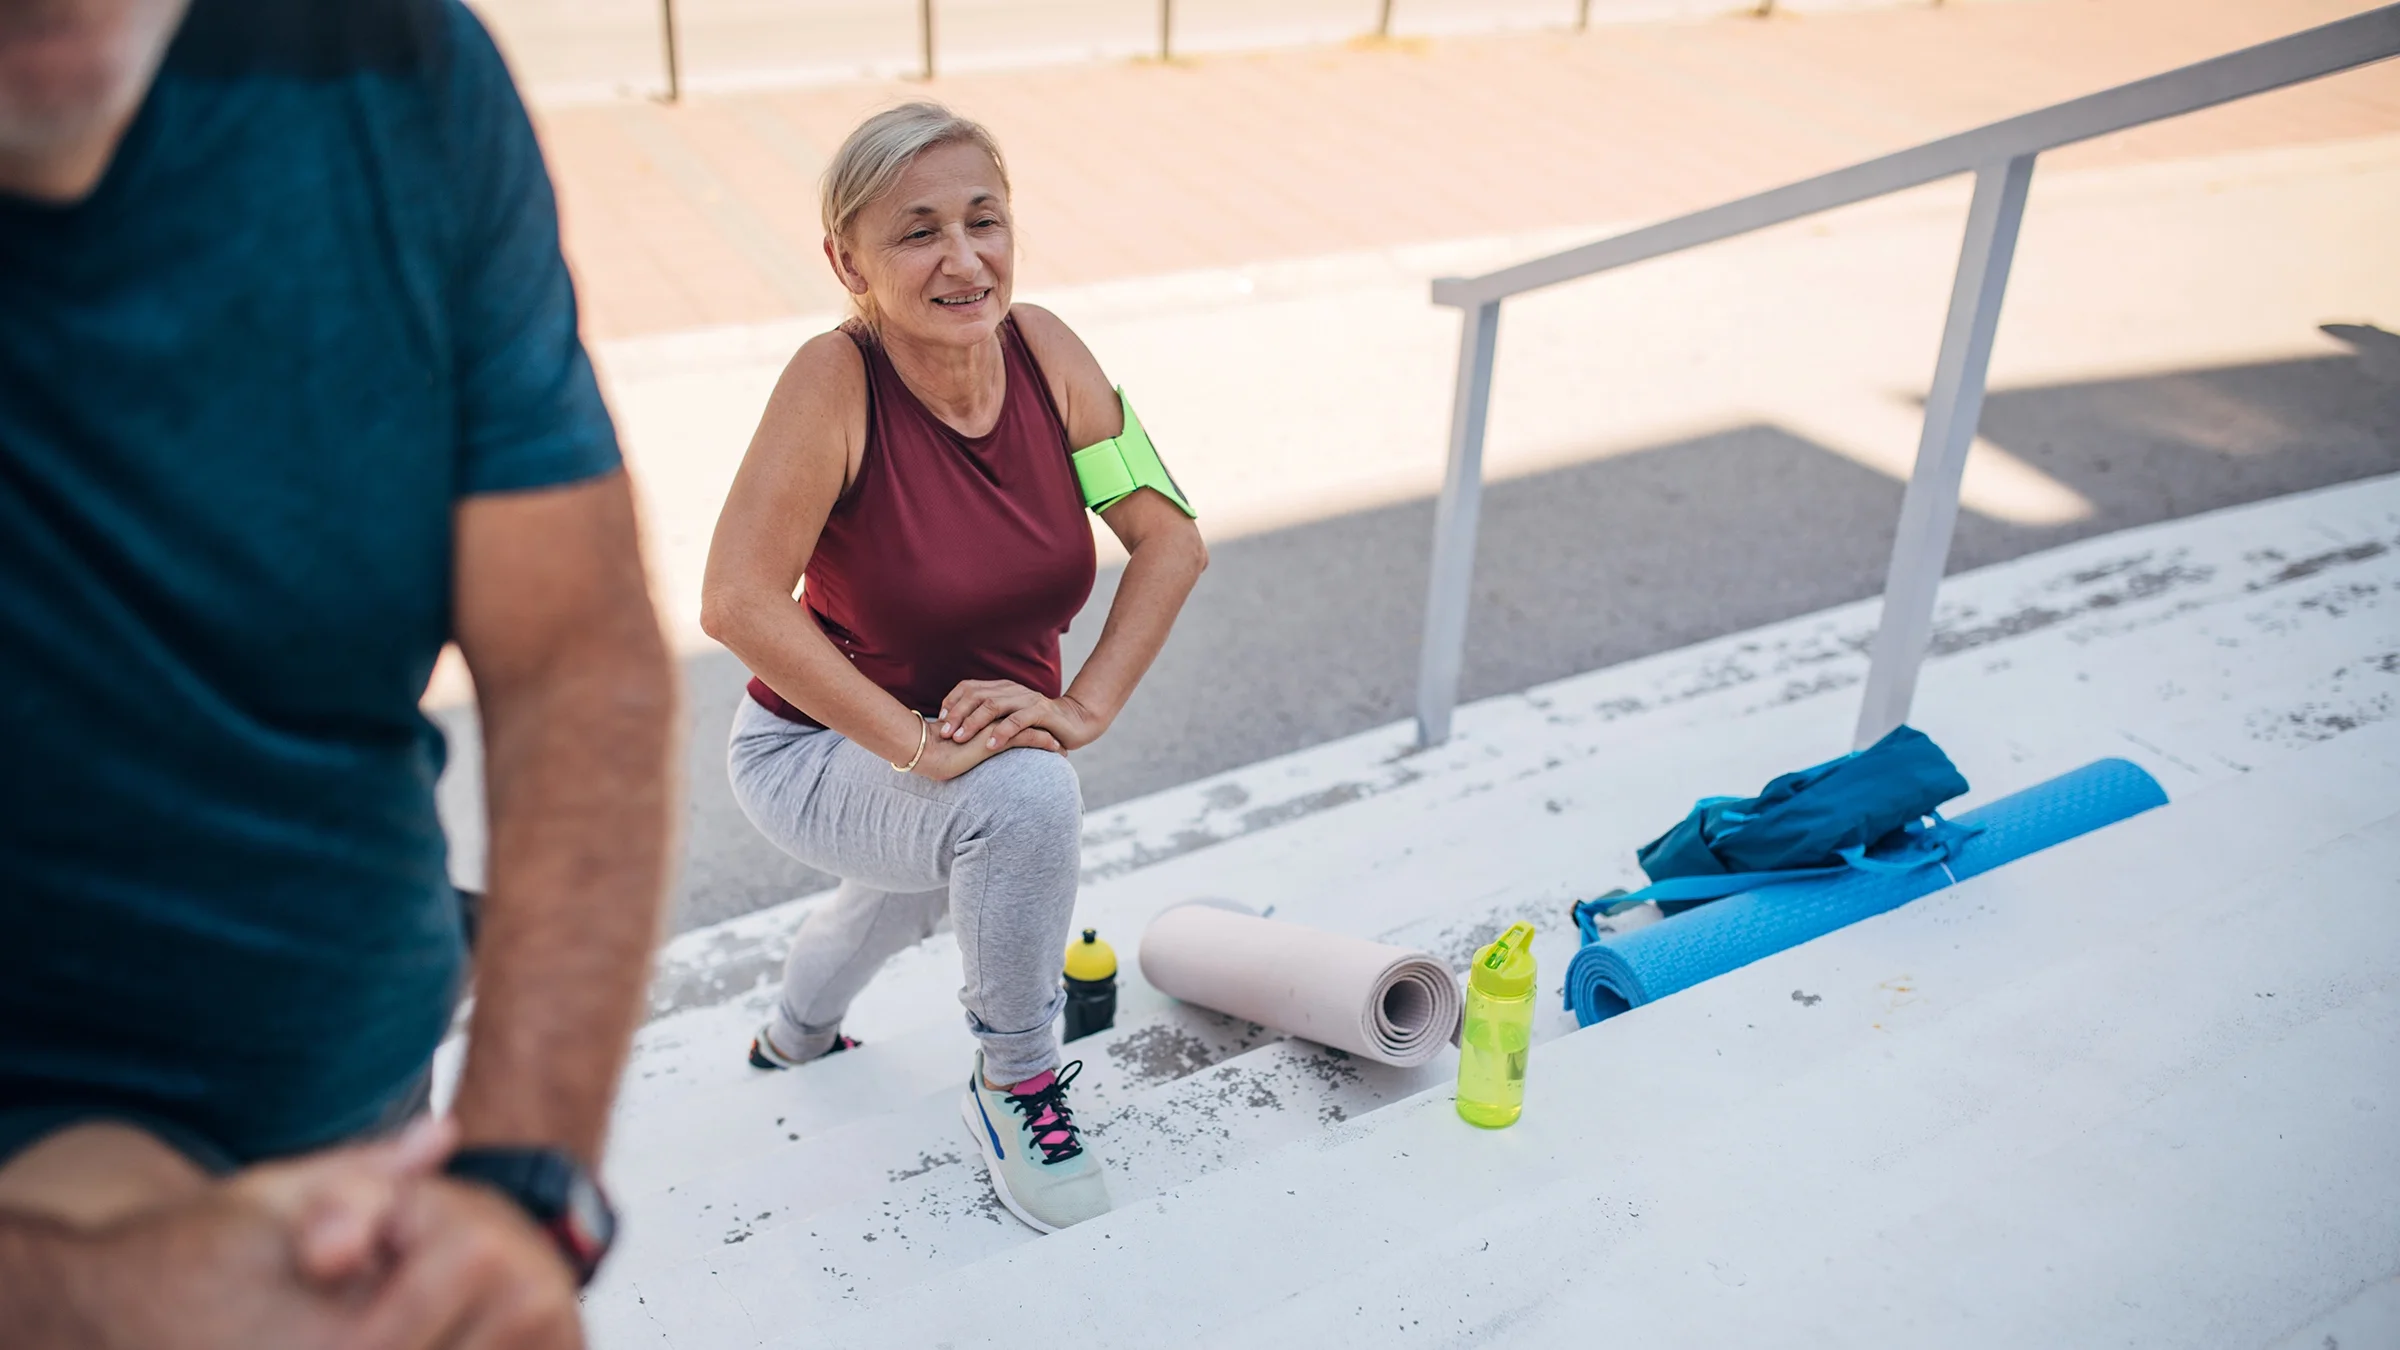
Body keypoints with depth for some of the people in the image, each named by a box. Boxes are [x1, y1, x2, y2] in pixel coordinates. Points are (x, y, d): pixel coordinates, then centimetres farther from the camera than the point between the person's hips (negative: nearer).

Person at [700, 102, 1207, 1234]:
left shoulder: (1041, 350, -16)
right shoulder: (835, 379, -29)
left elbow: (1170, 537, -13)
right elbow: (737, 604, -35)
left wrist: (1085, 705, -24)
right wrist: (919, 745, -37)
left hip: (989, 736, 6)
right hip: (815, 751, -6)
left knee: (914, 900, 35)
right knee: (1027, 796, -36)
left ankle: (797, 1038, 72)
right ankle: (1014, 1086, -7)